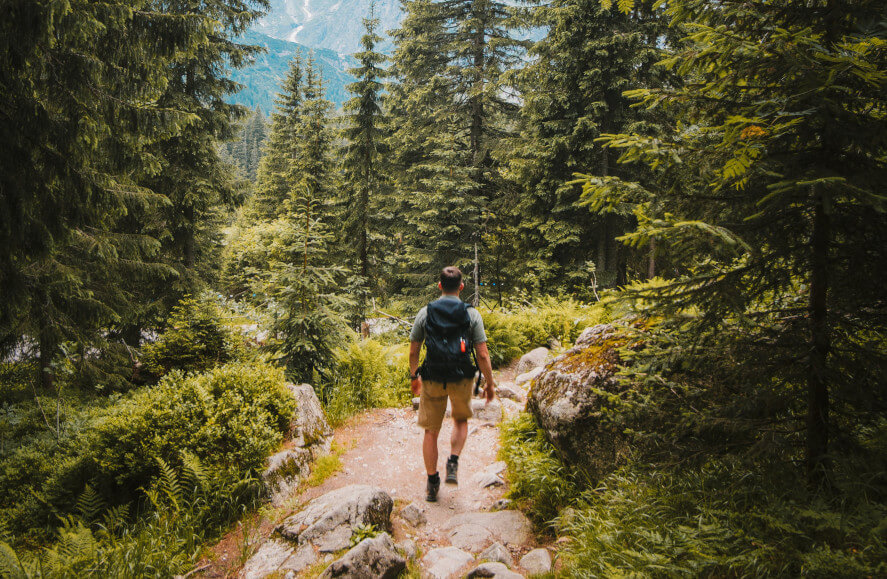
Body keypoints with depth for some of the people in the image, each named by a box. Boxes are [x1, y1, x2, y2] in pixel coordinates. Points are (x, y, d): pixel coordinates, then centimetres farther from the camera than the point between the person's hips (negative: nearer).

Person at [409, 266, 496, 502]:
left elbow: (413, 351, 4)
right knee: (461, 421, 27)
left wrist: (414, 377, 19)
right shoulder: (472, 314, -4)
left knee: (431, 431, 14)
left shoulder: (425, 312, -1)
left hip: (432, 380, 0)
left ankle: (432, 483, 22)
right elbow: (483, 355, -6)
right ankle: (453, 464, 9)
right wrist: (490, 383, 6)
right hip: (462, 380, 0)